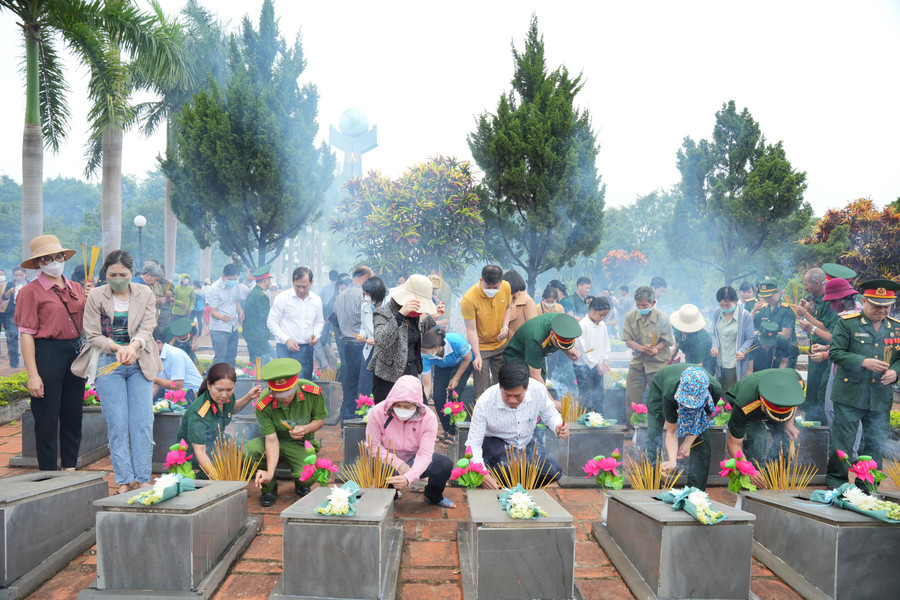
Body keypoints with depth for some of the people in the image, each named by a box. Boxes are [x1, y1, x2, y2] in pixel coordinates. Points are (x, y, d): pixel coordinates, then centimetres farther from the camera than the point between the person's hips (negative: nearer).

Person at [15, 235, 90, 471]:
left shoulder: (76, 288, 12)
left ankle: (70, 467, 26)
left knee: (73, 416, 13)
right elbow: (26, 335, -9)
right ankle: (49, 475, 13)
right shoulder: (30, 292, -5)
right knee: (47, 420, 1)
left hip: (75, 352, 6)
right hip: (47, 354, -6)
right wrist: (32, 375, -15)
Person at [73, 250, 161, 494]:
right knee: (117, 424, -3)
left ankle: (143, 478, 6)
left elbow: (147, 329, -3)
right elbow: (93, 336, 1)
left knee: (143, 422, -3)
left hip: (139, 363, 1)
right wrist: (117, 348, -18)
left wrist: (133, 346, -24)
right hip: (108, 364, -1)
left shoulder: (145, 294, 5)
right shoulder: (96, 296, 2)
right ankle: (124, 479, 7)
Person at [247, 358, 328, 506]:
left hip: (301, 444, 0)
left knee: (308, 477, -30)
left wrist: (306, 429, -26)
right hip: (277, 441, 1)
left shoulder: (313, 392, -22)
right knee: (247, 453, -31)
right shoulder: (263, 405, -24)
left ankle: (301, 484, 14)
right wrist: (270, 472, -35)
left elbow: (320, 419, -5)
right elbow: (271, 439, -23)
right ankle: (269, 487, 1)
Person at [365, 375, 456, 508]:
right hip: (389, 462, -2)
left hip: (415, 460, 2)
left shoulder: (428, 418, -20)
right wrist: (398, 464, -24)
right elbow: (373, 446, -12)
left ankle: (433, 496, 10)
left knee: (445, 465, -24)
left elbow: (425, 454, -23)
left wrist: (408, 478, -41)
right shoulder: (378, 413, -20)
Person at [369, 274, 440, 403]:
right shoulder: (383, 313, -14)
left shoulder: (413, 313, 8)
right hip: (388, 378, -7)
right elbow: (382, 341, -32)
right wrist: (400, 314, -39)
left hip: (412, 372, 7)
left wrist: (433, 316, 21)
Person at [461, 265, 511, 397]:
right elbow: (471, 330, -20)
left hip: (501, 344, 5)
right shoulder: (469, 299, -27)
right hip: (480, 347, -5)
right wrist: (477, 355, -24)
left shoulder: (506, 287, -12)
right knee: (482, 389, -5)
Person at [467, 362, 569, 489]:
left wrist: (557, 427, -24)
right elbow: (473, 443, -23)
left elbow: (549, 414, 1)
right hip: (496, 443, -4)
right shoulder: (484, 403, -29)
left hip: (527, 441, 4)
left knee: (554, 472, -16)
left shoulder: (538, 389, -22)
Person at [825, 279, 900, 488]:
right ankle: (836, 482, 16)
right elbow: (835, 353, -8)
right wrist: (863, 362, -18)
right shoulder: (847, 323, -4)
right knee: (842, 441, 2)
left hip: (881, 398, 4)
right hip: (849, 395, -4)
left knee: (875, 445, 10)